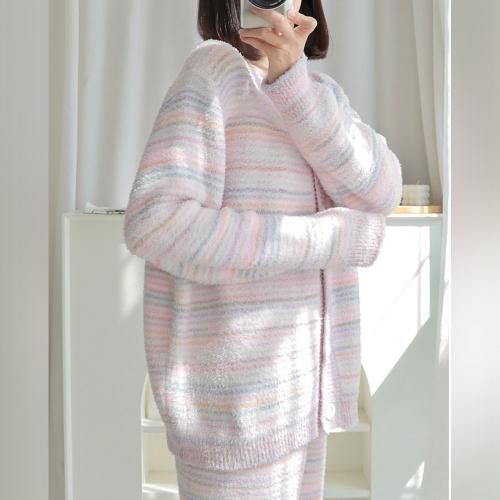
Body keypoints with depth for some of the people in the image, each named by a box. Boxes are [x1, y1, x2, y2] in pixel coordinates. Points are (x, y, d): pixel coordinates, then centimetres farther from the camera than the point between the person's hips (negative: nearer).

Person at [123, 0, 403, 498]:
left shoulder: (323, 89, 10)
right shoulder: (214, 66, -11)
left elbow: (378, 193, -8)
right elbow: (154, 224, -23)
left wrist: (290, 78, -19)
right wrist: (338, 238, -17)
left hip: (297, 380, 7)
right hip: (237, 392, -7)